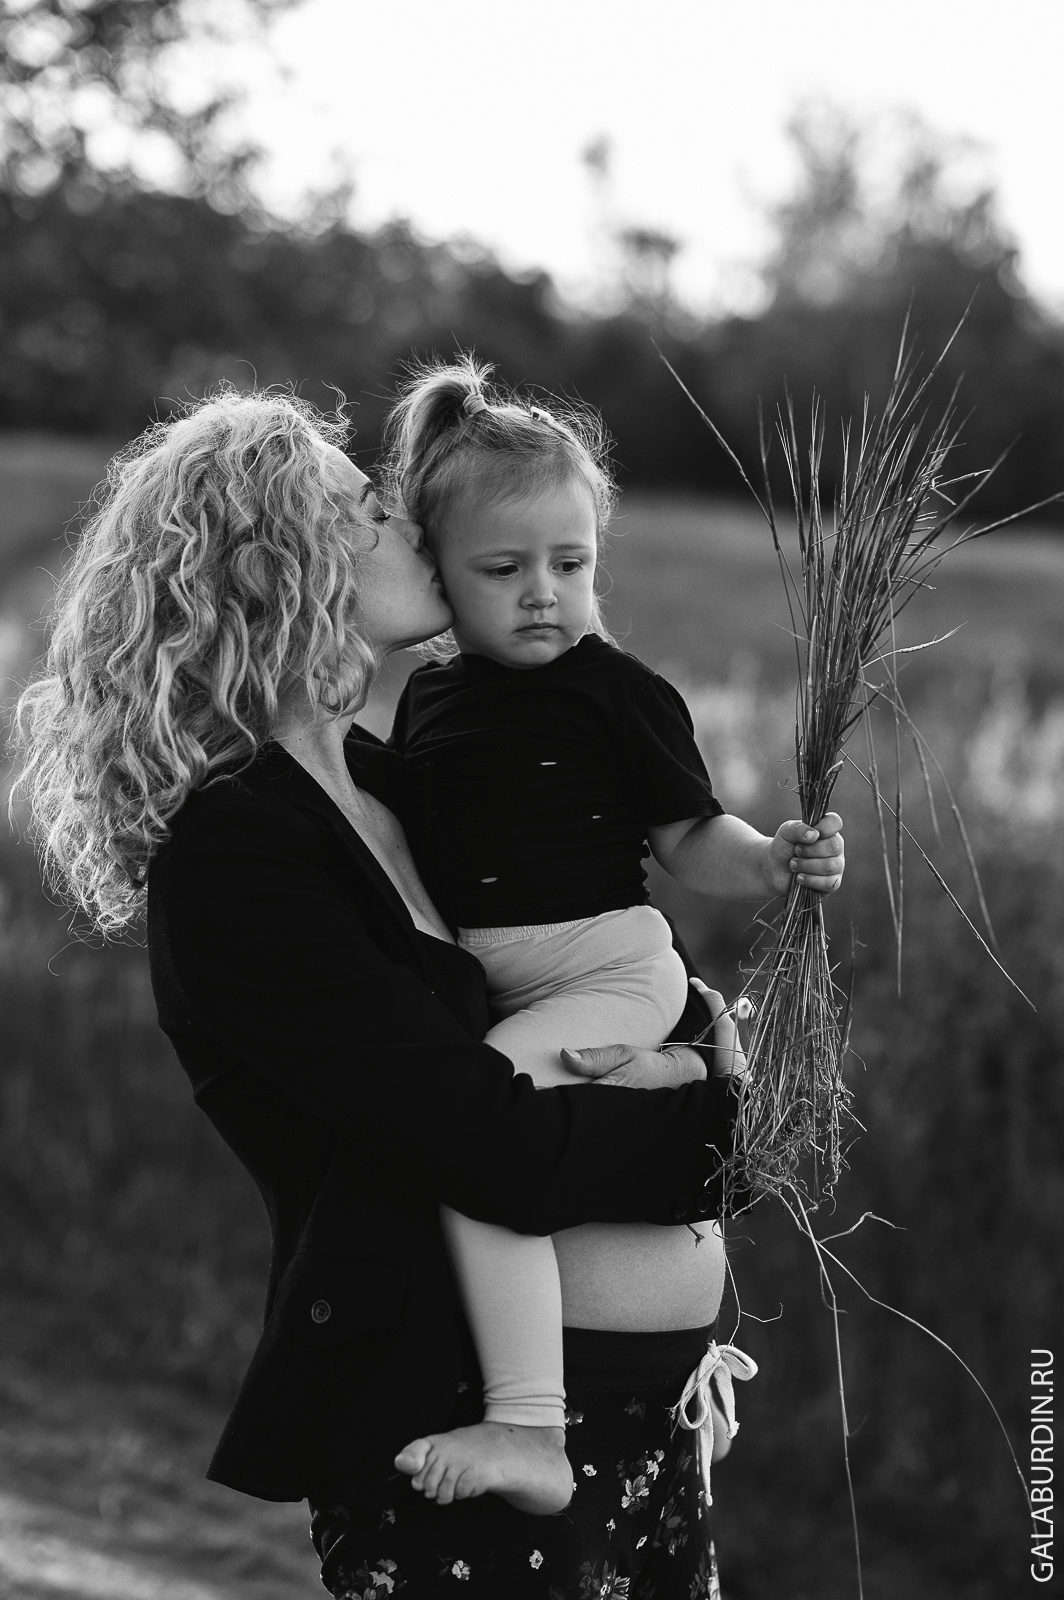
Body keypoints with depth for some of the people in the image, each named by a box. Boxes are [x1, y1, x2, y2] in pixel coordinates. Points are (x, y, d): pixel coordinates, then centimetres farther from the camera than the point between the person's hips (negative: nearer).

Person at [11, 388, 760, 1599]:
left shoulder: (385, 779, 9)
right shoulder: (231, 860, -17)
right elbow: (511, 1160, -22)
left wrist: (698, 1021, -3)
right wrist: (730, 1113, -7)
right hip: (462, 1432, -8)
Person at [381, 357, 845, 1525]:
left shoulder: (615, 690, -5)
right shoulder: (425, 699, 12)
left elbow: (687, 838, -3)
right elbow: (400, 860, 25)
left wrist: (770, 862, -19)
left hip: (606, 967, -8)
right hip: (477, 984, 8)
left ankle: (526, 1426, -29)